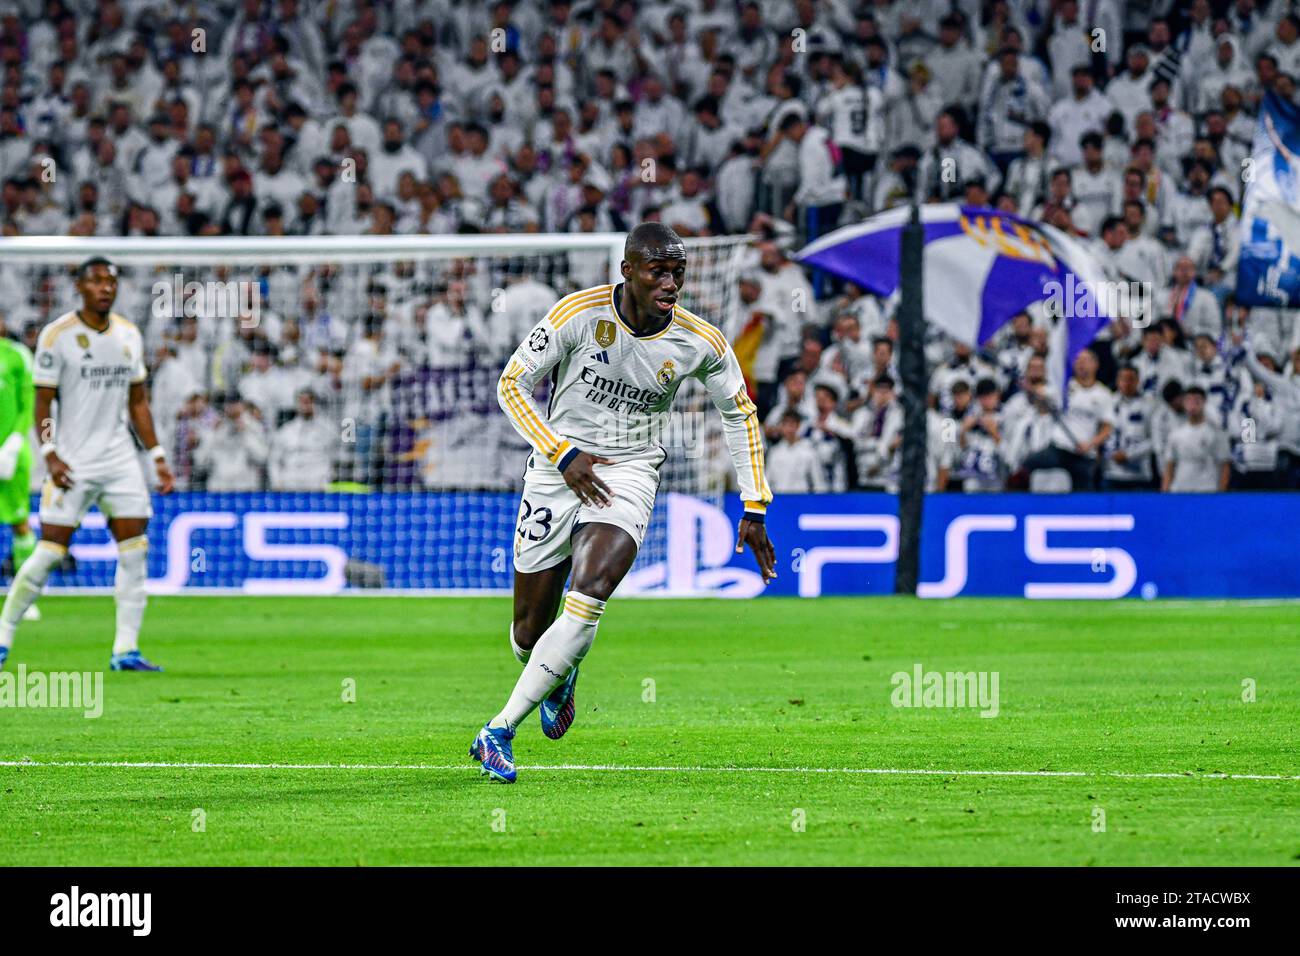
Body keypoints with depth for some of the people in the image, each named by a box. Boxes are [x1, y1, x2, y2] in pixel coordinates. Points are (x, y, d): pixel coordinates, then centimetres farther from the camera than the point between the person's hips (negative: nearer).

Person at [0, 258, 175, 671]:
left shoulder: (129, 336, 10)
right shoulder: (57, 335, -6)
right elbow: (42, 403, -6)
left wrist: (158, 457, 11)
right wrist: (50, 455, -18)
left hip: (120, 460, 5)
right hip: (72, 464, -5)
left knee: (135, 551, -4)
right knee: (51, 551, -7)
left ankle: (126, 650, -1)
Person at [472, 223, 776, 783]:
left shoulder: (700, 343, -7)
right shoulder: (580, 313, -14)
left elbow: (740, 415, 9)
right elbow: (512, 385, -5)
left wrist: (754, 509, 5)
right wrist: (564, 455, -15)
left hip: (630, 471, 0)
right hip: (558, 470, 0)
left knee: (587, 597, -26)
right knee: (530, 630, 4)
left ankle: (500, 731, -19)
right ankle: (558, 679, 42)